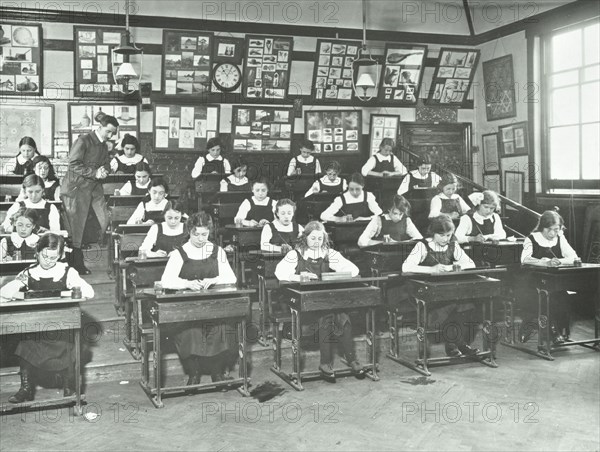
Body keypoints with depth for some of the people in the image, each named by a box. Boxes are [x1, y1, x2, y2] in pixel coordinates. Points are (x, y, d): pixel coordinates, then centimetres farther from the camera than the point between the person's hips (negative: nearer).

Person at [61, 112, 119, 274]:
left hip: (95, 187, 8)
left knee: (104, 221, 0)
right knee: (76, 228, -1)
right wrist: (95, 173, -21)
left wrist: (104, 171, -9)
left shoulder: (103, 146, 13)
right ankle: (76, 264, 8)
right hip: (77, 188, -8)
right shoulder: (83, 141, -12)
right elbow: (74, 164, -18)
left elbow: (106, 164, 14)